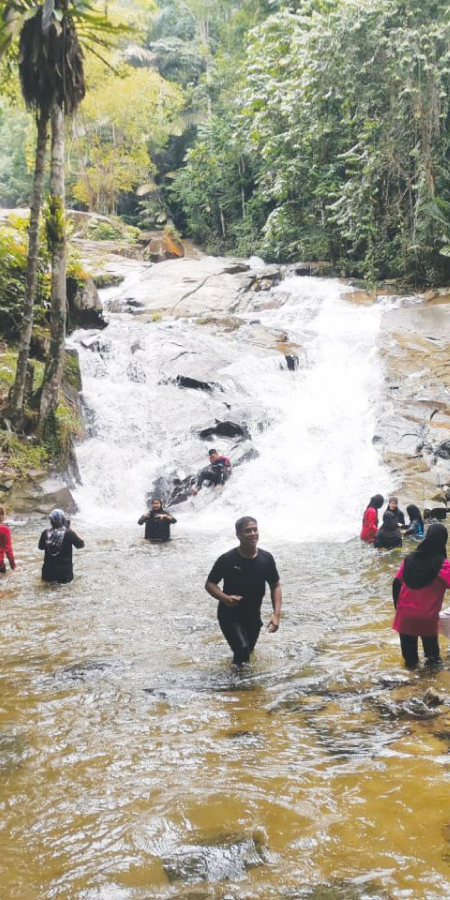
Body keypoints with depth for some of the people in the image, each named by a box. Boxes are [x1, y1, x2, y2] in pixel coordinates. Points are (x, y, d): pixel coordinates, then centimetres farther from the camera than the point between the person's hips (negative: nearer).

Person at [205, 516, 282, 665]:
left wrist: (276, 614, -10)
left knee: (248, 650, 20)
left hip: (253, 615, 4)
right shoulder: (227, 559, -18)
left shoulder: (266, 558, -8)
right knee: (243, 650, -23)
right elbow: (209, 584, -8)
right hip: (230, 614, -4)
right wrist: (224, 598, -28)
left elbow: (275, 586, 2)